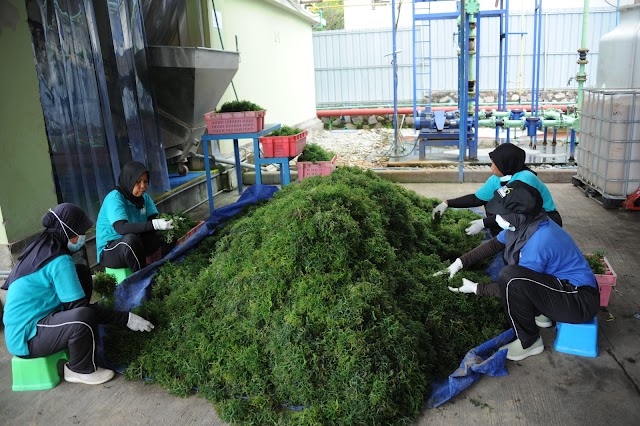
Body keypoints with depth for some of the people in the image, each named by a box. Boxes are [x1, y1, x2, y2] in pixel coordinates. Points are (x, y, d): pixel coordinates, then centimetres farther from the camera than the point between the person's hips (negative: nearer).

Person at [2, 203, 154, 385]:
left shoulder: (41, 247, 5)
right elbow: (80, 307, -23)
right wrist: (126, 319, -21)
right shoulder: (59, 260, -23)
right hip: (25, 339, -10)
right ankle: (81, 370, -4)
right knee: (85, 316, -33)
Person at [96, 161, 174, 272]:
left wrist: (171, 222, -30)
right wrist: (155, 224, -44)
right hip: (109, 252, -6)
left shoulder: (144, 197, 2)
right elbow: (121, 228, -35)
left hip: (135, 246, 6)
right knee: (131, 238, -37)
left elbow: (154, 219, -7)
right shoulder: (114, 199, -20)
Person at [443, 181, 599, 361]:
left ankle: (529, 343, -8)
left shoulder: (538, 242, -30)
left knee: (510, 277, -29)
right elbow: (494, 244, 9)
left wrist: (476, 288, -12)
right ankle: (540, 314, 16)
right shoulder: (525, 223, -5)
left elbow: (513, 285, -19)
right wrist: (461, 262, 2)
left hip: (581, 302, -10)